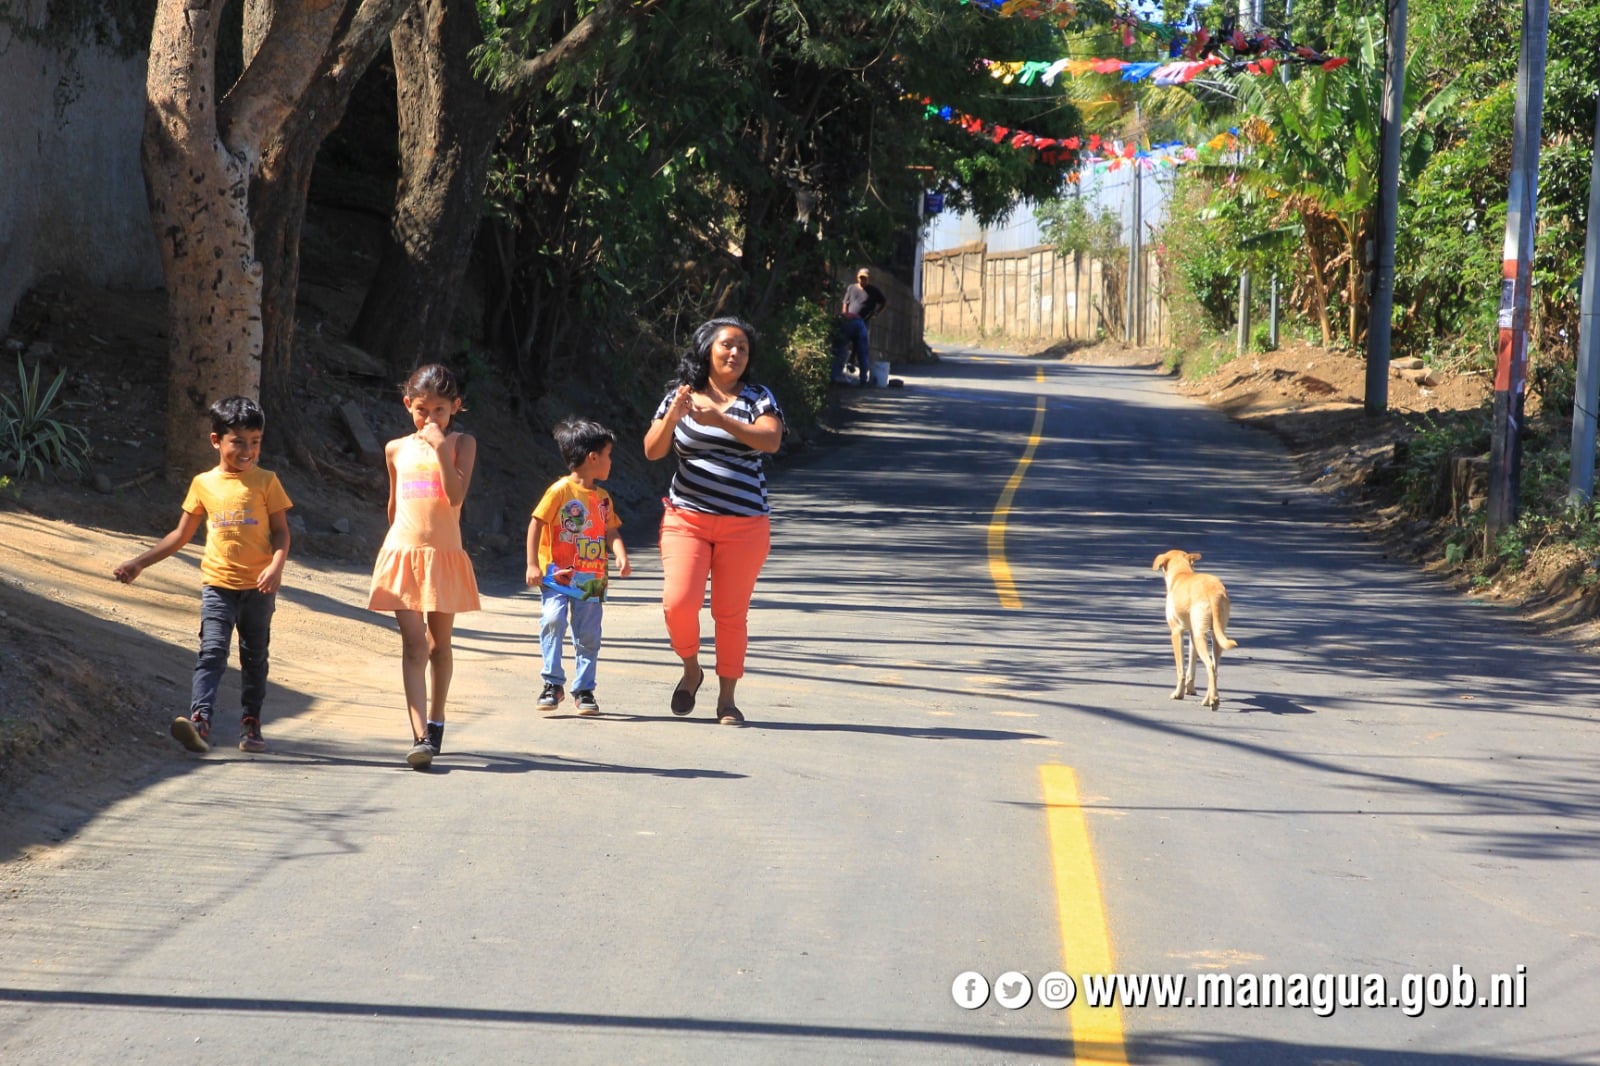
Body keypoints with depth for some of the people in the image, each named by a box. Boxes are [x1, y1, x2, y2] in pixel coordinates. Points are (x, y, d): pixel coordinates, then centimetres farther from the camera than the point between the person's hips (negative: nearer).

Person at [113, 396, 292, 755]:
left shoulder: (265, 482, 2)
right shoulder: (204, 484, 7)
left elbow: (281, 532, 1)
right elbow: (181, 535, 15)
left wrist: (276, 566, -18)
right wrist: (140, 562, 12)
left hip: (258, 586, 0)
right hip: (218, 584, 0)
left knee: (254, 656, 10)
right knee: (212, 652, -13)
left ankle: (251, 725, 18)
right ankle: (200, 720, -27)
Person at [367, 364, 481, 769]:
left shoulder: (461, 443, 1)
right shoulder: (396, 449, 9)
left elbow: (456, 495, -14)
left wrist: (441, 448, -18)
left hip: (443, 554, -1)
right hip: (403, 553, 1)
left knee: (439, 643, 11)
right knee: (414, 644, -9)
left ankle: (435, 722, 27)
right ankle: (421, 736, -17)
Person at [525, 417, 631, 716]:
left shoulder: (603, 497, 11)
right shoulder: (561, 490, -8)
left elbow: (611, 531, 12)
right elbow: (536, 524, -8)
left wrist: (621, 556, -8)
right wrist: (532, 564, -13)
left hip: (591, 579, 5)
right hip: (558, 576, -5)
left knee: (588, 635, 6)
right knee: (552, 620, -22)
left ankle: (583, 690, 18)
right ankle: (553, 683, -10)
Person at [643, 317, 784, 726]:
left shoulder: (757, 400, 3)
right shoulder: (679, 397, 7)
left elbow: (771, 440, -16)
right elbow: (652, 450, 2)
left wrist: (720, 420, -26)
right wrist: (672, 416, -16)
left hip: (744, 524, 0)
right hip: (686, 518, 0)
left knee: (731, 612, 1)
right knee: (679, 601, -14)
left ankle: (727, 697, 13)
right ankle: (691, 668, 14)